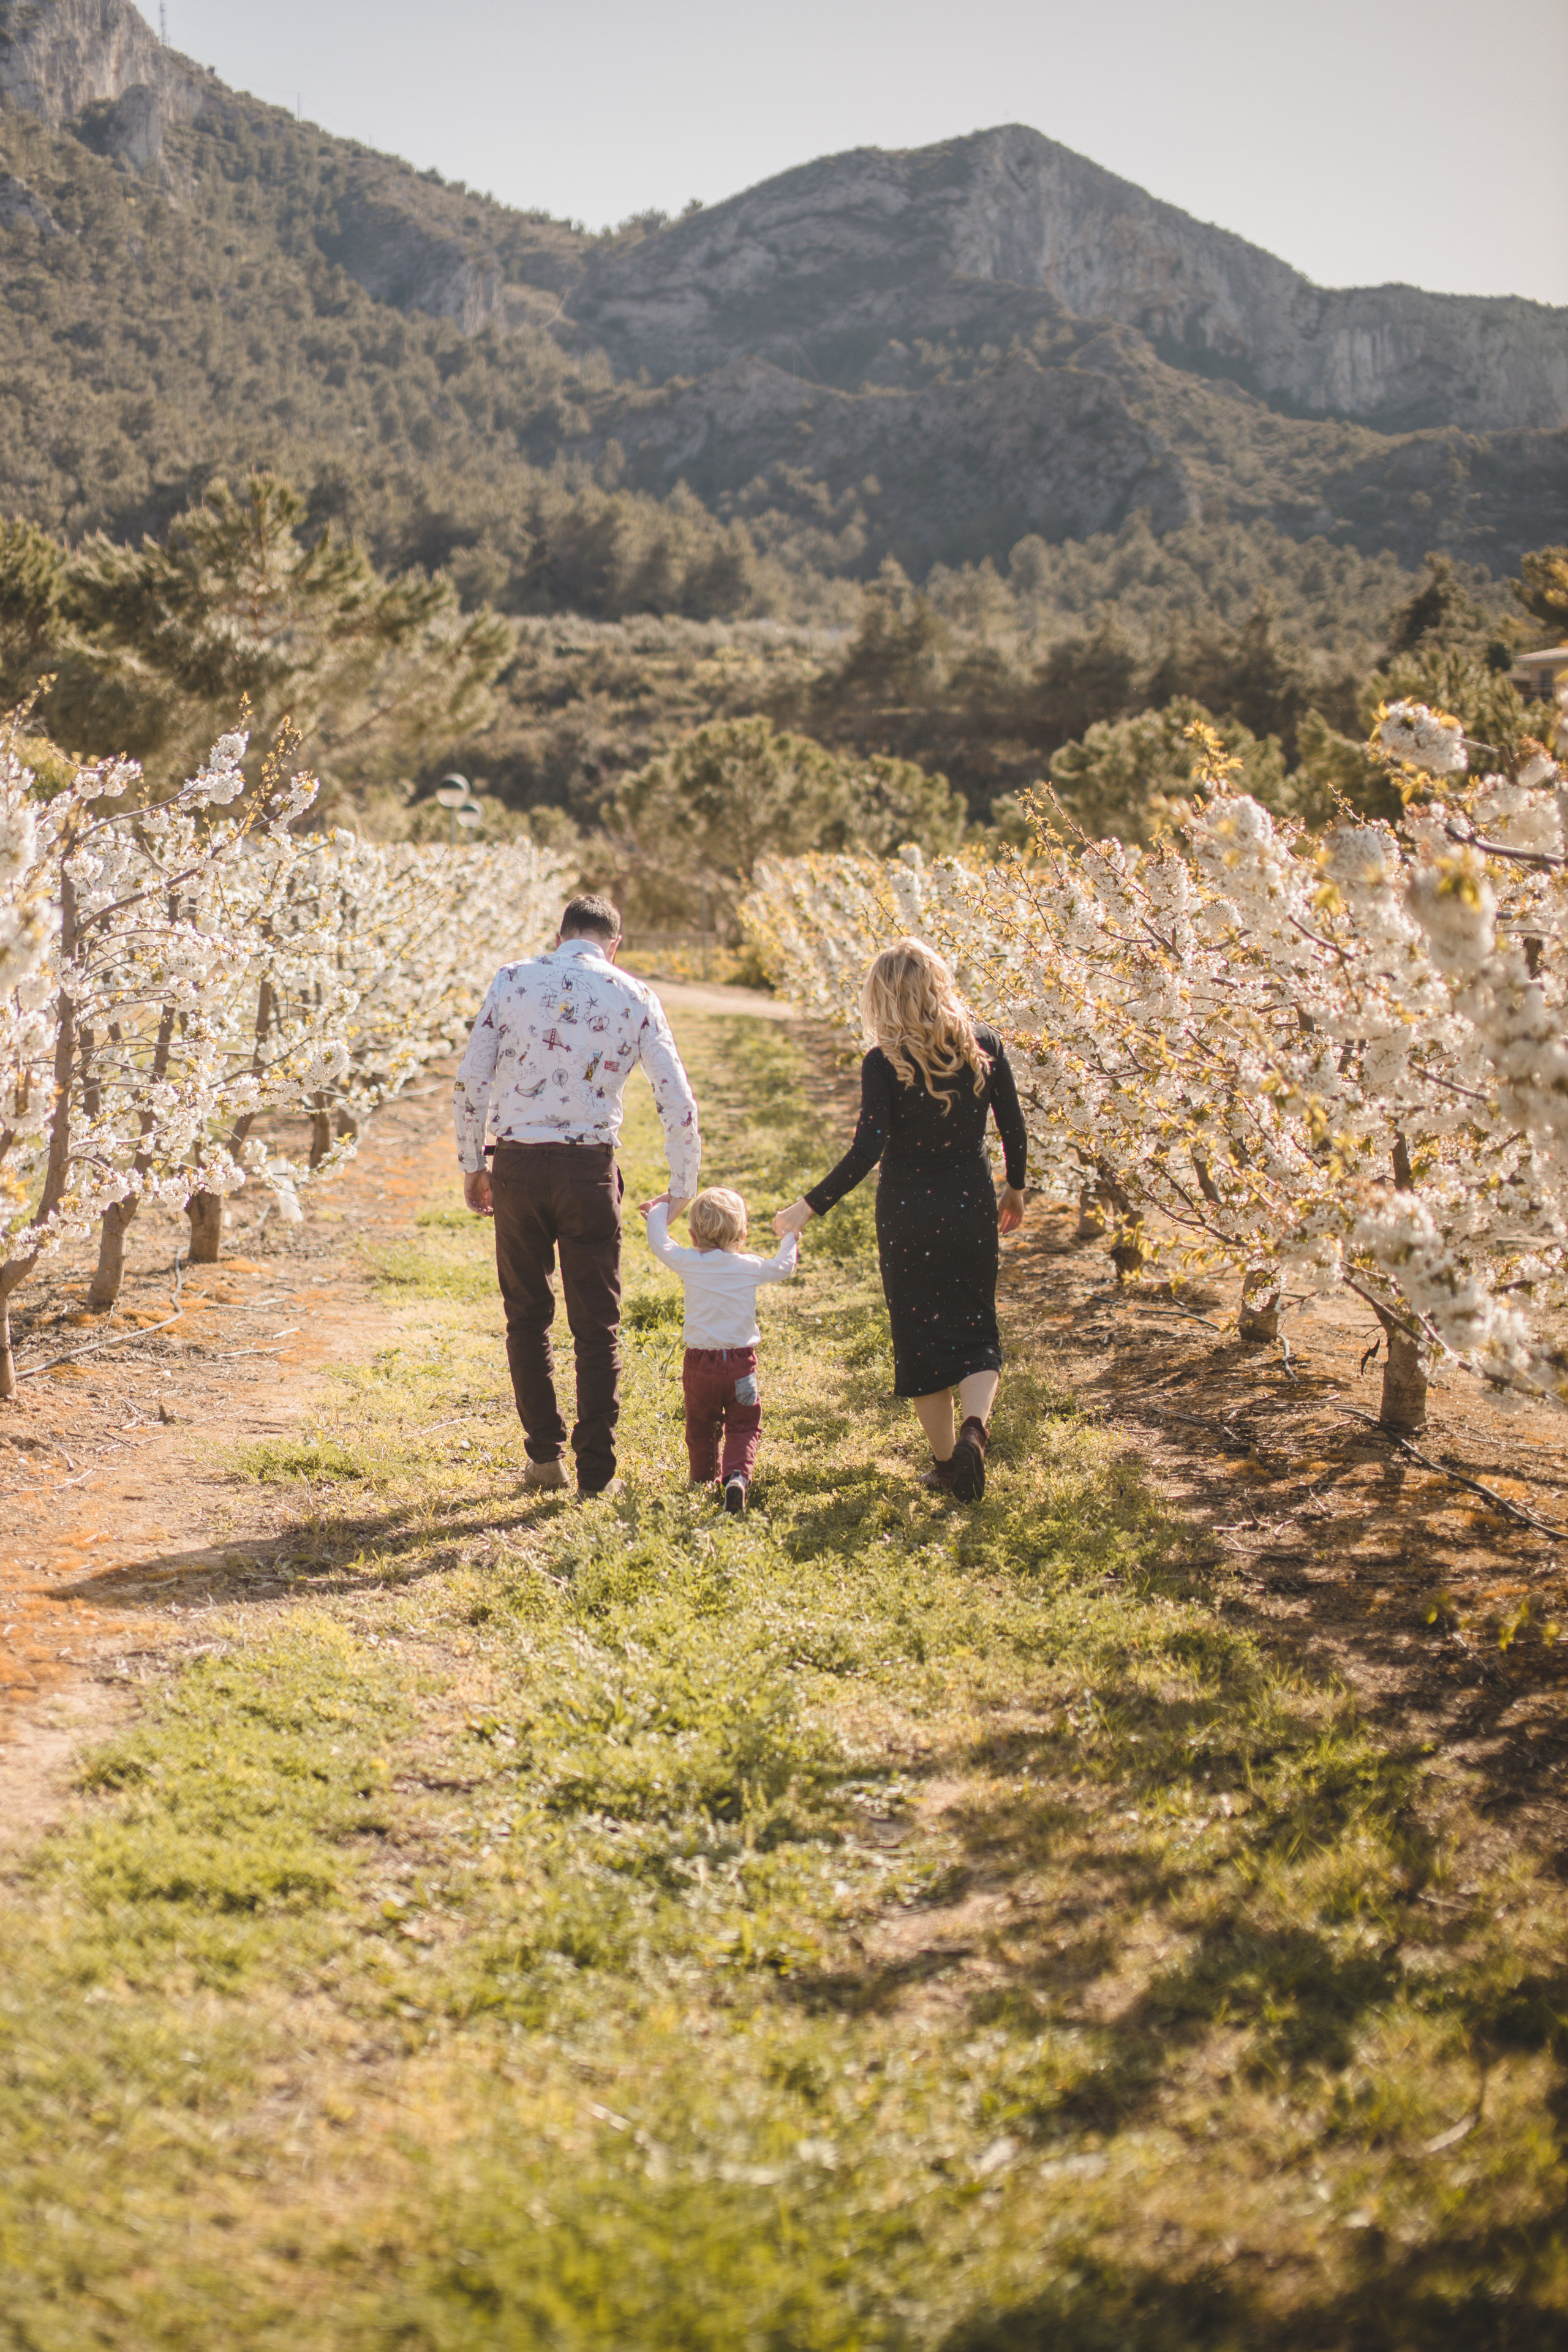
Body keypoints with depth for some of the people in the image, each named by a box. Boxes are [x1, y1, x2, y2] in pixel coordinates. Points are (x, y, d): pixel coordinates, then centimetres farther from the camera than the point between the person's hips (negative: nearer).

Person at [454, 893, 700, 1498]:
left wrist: (472, 1165, 11)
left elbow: (470, 1080, 0)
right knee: (596, 1326, 9)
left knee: (527, 1315, 17)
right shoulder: (633, 996, 3)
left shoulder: (513, 979, 3)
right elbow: (678, 1103, 1)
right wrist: (681, 1191, 11)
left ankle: (545, 1454, 20)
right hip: (589, 1169, 0)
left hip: (518, 1163, 1)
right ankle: (595, 1471, 11)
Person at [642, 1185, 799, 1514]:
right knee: (744, 1428, 4)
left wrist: (660, 1209, 25)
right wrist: (790, 1237, 35)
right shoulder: (750, 1267, -2)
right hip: (741, 1363, 0)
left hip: (699, 1364, 0)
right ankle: (737, 1476, -20)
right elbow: (782, 1269, 17)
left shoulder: (688, 1264, -7)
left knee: (701, 1428, 19)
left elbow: (658, 1242, 8)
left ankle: (704, 1481, 31)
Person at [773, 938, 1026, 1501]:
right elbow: (1014, 1128, 3)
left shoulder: (884, 1063, -13)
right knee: (975, 1332, 13)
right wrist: (1014, 1190, 19)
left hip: (908, 1215, -3)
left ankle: (946, 1462, 18)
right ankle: (973, 1427, -14)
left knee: (922, 1335, 11)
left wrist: (809, 1207, -13)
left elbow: (867, 1150, -20)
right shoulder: (983, 1044, -2)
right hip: (972, 1208, 3)